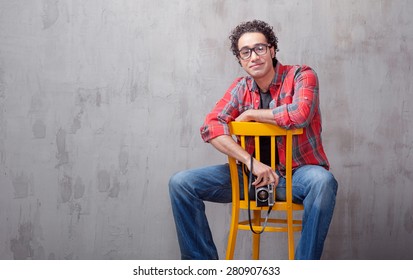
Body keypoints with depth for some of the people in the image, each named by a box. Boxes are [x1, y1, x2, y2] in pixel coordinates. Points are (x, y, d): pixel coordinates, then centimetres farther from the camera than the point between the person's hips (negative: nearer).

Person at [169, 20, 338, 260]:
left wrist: (250, 114, -14)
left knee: (322, 181, -40)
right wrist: (252, 162, -26)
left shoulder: (301, 76, -7)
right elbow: (211, 127, -11)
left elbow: (299, 114, -29)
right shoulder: (241, 88, 4)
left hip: (297, 174, -4)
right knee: (181, 183, -10)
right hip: (254, 171, 4)